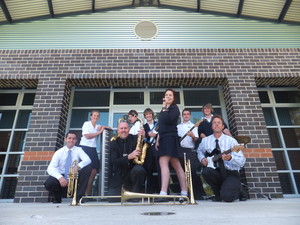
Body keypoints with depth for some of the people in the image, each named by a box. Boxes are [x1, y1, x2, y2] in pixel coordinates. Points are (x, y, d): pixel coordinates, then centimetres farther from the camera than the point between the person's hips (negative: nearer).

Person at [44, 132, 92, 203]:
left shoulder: (78, 150, 0)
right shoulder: (59, 152, -2)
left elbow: (88, 160, -19)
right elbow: (50, 168, -14)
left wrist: (78, 166, -40)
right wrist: (60, 177, -33)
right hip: (62, 177, 0)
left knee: (88, 168, -25)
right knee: (48, 184, -31)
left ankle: (79, 196, -17)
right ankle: (58, 196, 6)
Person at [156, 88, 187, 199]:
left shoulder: (174, 108, 0)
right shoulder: (165, 110, 23)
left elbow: (168, 120, -19)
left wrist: (164, 108, -6)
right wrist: (158, 139, 16)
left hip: (170, 137, -9)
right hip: (164, 138, 9)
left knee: (163, 163, -20)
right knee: (176, 165, 7)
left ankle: (163, 193, -25)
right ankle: (184, 192, 11)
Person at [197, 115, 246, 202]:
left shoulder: (231, 141, -7)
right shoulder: (205, 140, 3)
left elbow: (242, 161, -11)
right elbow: (199, 151, 22)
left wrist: (230, 158, -31)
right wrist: (202, 158, 0)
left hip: (231, 173, -3)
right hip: (216, 171, 3)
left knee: (227, 196, -25)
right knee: (206, 171, -30)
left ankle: (238, 191, 14)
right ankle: (218, 194, 0)